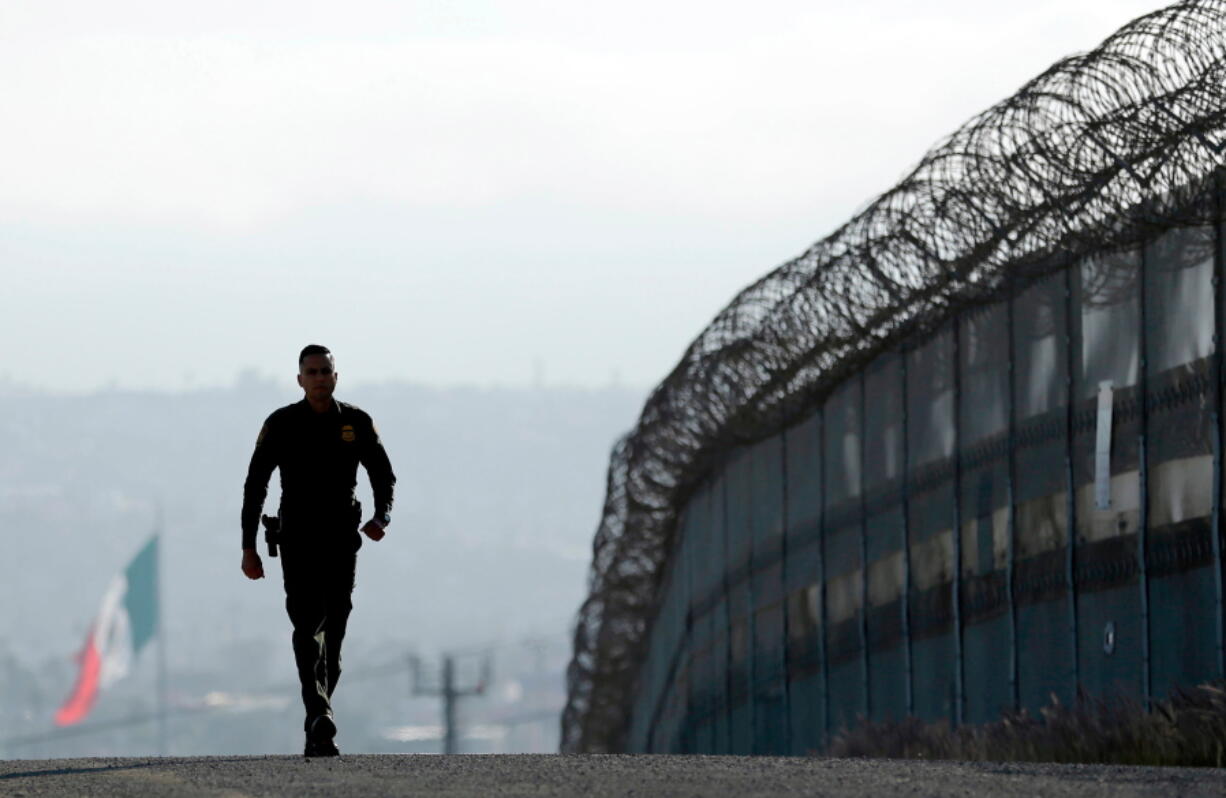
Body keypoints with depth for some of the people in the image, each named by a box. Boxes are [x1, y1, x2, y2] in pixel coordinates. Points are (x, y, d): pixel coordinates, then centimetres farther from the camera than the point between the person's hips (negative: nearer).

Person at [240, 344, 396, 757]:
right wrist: (248, 547, -2)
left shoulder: (357, 423, 4)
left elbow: (384, 476, 11)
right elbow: (255, 486, 2)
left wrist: (382, 517, -9)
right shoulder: (281, 425, -1)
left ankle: (316, 731, 17)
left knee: (333, 635, 6)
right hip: (298, 541, -3)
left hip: (342, 541, 3)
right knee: (309, 627, -17)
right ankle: (320, 721, -30)